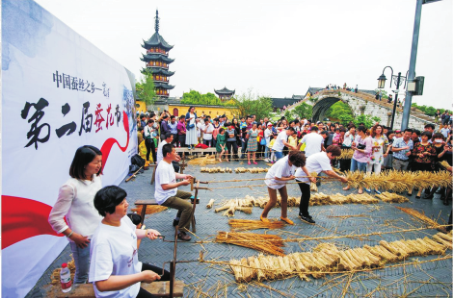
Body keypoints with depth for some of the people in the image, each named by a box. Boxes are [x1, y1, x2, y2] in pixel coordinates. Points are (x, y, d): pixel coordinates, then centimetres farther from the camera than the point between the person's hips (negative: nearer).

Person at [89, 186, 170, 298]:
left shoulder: (124, 219, -10)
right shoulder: (102, 240, -37)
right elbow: (102, 284, -39)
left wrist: (146, 232, -8)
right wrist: (142, 276, -34)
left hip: (133, 269, 8)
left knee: (167, 276, 20)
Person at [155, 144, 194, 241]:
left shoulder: (168, 163, 5)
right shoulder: (163, 167, -27)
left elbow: (172, 174, 23)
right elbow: (165, 186, -33)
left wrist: (183, 176, 6)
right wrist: (181, 183, -28)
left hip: (171, 193, 11)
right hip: (164, 198, -11)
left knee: (189, 195, 26)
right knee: (188, 206, -23)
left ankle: (178, 220, 31)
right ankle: (181, 232, -10)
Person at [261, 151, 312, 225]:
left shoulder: (293, 160, -20)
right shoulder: (283, 164, -41)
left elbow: (303, 166, -5)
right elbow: (277, 177, -37)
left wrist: (310, 177, -12)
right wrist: (289, 178, -26)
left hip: (281, 181, 7)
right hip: (272, 180, -7)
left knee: (285, 197, 11)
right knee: (273, 201, -3)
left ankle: (284, 216, 31)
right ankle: (263, 216, 19)